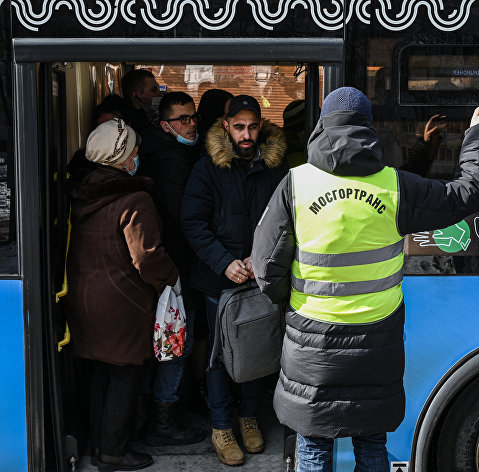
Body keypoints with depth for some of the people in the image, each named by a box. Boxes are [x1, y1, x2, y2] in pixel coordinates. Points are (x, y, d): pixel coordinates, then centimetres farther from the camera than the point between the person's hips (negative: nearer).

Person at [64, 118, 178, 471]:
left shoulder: (80, 196, 5)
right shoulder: (135, 200, -19)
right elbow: (147, 257, -19)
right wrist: (171, 279, -4)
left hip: (84, 297, 8)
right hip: (122, 303, -8)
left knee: (101, 372, 18)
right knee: (125, 376, 6)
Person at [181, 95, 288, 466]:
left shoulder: (275, 167, 1)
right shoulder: (208, 168, -5)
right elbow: (194, 223, -8)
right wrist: (224, 263, -19)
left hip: (262, 278, 2)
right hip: (219, 279, -2)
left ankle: (249, 417, 31)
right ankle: (221, 428, 19)